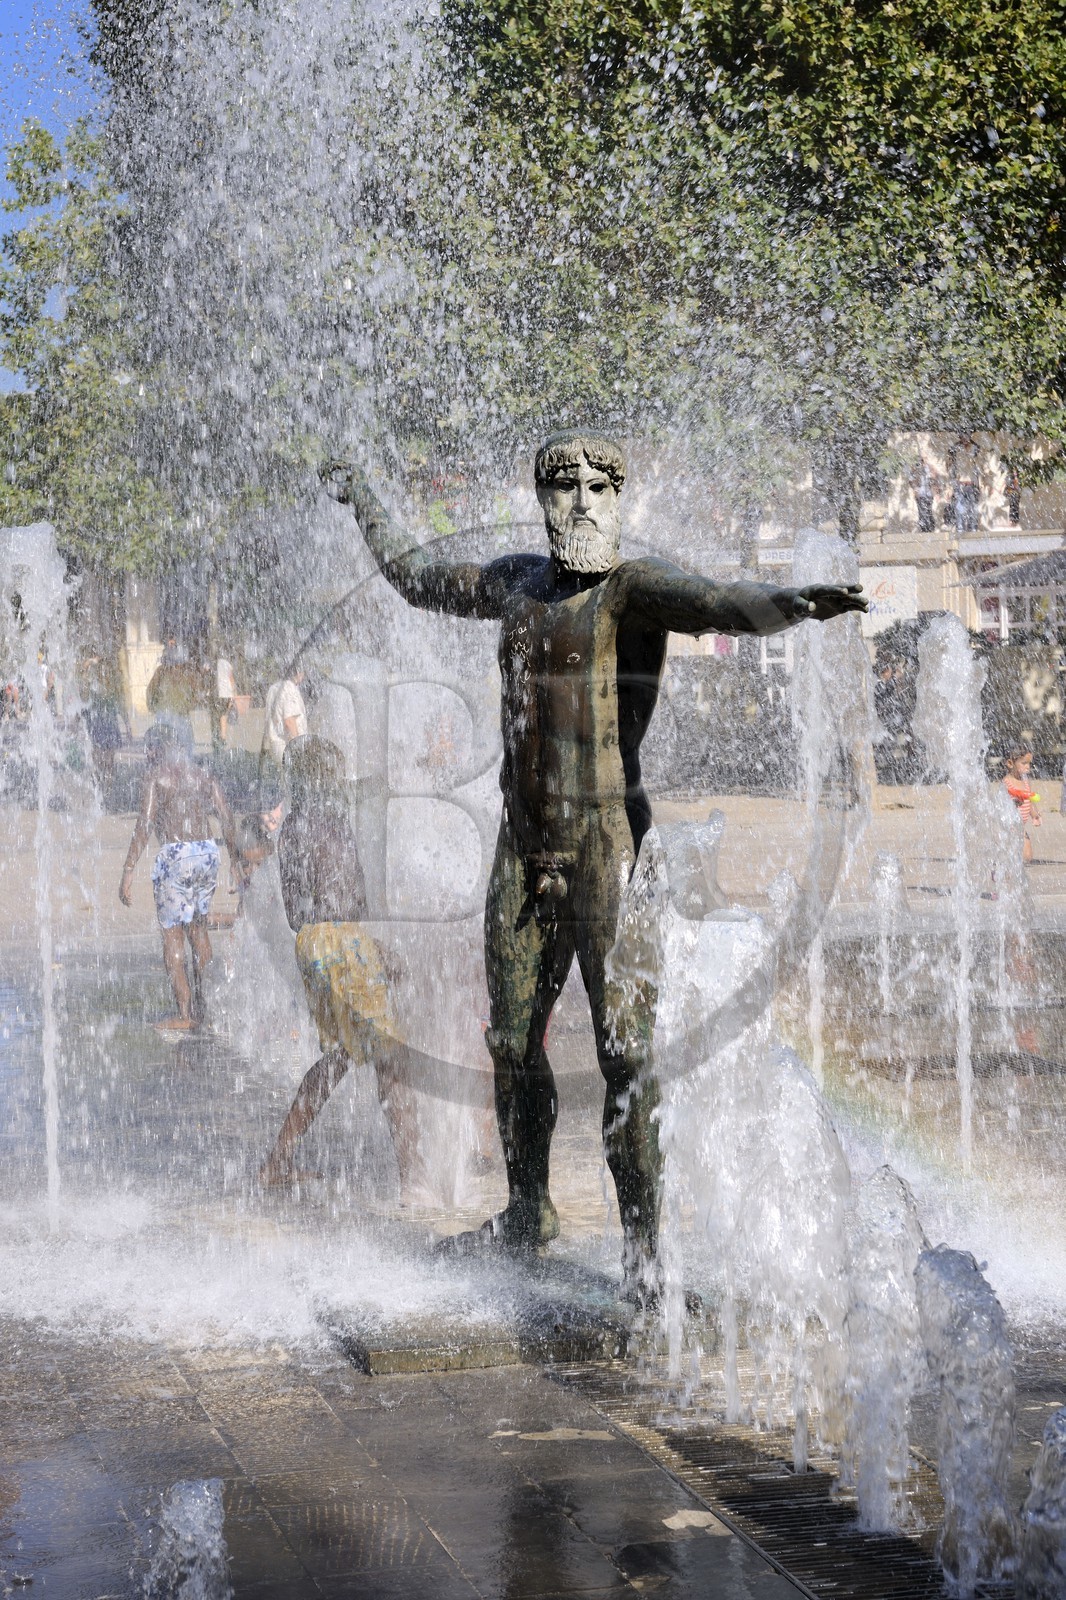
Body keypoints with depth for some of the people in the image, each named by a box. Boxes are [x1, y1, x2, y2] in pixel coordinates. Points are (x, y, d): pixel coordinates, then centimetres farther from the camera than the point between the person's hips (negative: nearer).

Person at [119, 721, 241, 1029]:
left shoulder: (156, 776, -3)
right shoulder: (202, 776, 14)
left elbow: (145, 824, -12)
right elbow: (227, 818, 12)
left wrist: (128, 871, -13)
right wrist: (235, 857, 22)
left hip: (176, 855, -6)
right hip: (208, 852, 6)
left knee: (172, 935, 1)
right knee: (198, 928, 20)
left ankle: (184, 1015, -3)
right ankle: (200, 1006, 25)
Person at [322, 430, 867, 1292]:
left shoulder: (631, 587, -9)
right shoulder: (516, 582, 11)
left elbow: (715, 603, -30)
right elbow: (420, 578, 30)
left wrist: (791, 603, -52)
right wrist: (362, 498, 41)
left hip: (609, 843, -7)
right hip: (524, 846, 7)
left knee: (625, 1045, -11)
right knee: (513, 1038, 15)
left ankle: (642, 1236, -4)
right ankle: (528, 1212, 31)